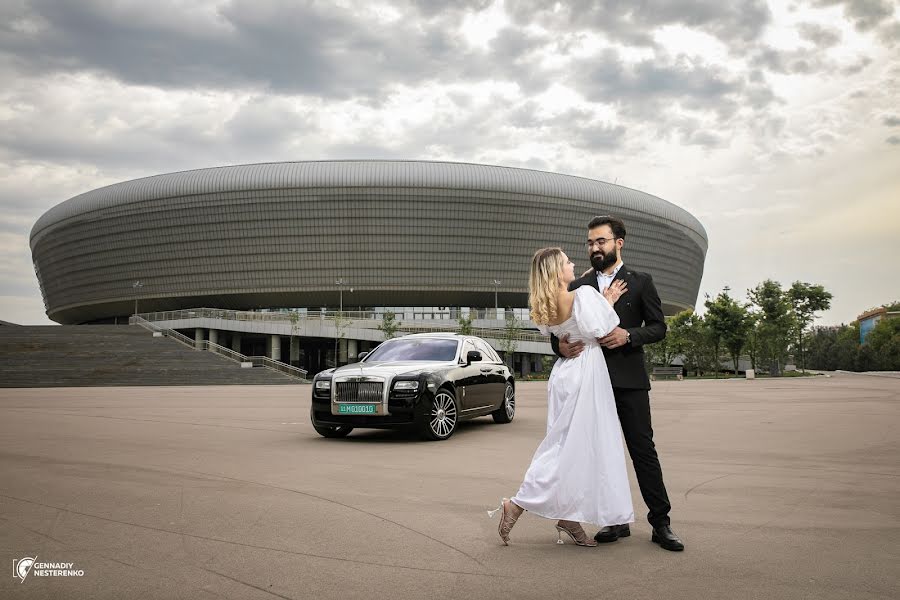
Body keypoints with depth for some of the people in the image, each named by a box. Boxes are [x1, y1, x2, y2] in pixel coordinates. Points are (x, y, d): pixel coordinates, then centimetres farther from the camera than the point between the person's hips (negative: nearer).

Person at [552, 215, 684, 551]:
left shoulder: (640, 283, 5)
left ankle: (660, 523, 5)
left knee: (643, 449, -3)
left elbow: (658, 326, 2)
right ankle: (617, 520, 17)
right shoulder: (578, 287, 12)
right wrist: (561, 345, -12)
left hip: (628, 380, -3)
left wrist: (628, 336, -16)